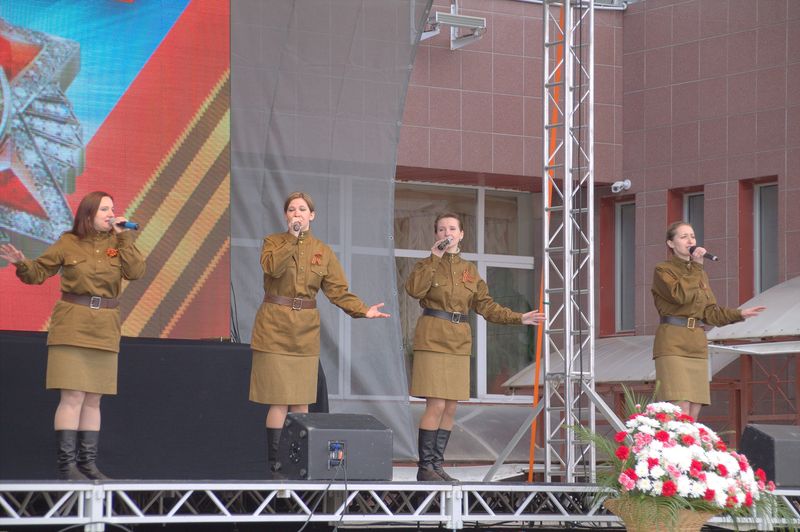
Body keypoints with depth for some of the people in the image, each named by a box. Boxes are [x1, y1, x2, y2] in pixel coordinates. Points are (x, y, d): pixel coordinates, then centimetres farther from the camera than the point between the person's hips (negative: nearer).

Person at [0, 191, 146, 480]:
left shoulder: (118, 243, 8)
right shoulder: (68, 244, 1)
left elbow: (135, 271, -7)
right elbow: (38, 272, 4)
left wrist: (123, 237, -8)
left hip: (105, 330, 4)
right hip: (72, 326, -4)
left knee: (93, 399, 7)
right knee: (73, 396, -9)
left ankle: (88, 463, 11)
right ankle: (66, 464, -8)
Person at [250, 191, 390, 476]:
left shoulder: (323, 251, 10)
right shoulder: (273, 242, 3)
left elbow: (338, 290, 4)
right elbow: (272, 267, -19)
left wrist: (363, 311, -9)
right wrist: (293, 238, -18)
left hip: (305, 332, 3)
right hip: (275, 327, -3)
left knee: (301, 401, 4)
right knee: (279, 400, -7)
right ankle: (274, 462, -1)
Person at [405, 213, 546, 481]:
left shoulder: (469, 270, 16)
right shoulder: (428, 265, 2)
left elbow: (486, 305, 16)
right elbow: (414, 289, -19)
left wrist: (518, 318, 9)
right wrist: (434, 259, -17)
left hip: (459, 344, 5)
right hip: (433, 339, -5)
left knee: (450, 409, 5)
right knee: (436, 406, -12)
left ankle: (436, 464, 13)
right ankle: (425, 467, -6)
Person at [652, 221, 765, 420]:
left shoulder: (700, 274, 19)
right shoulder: (663, 271, -1)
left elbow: (710, 313, 19)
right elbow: (680, 295, -19)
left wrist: (739, 314, 10)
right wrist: (696, 265, -15)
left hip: (697, 345, 7)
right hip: (672, 345, -7)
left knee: (693, 415, 1)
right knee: (681, 412, -17)